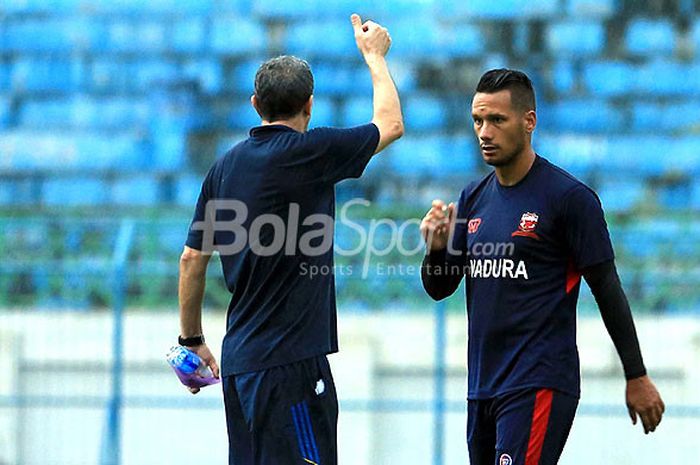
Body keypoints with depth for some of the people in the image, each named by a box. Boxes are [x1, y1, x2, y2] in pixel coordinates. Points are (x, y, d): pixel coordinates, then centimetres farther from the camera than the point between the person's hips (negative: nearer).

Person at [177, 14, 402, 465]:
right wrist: (375, 54, 21)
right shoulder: (305, 153, -10)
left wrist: (192, 340, 26)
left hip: (239, 359, 8)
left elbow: (192, 260, 15)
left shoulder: (225, 166, 10)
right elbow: (391, 123, 5)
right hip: (289, 360, -8)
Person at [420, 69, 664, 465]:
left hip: (540, 385, -7)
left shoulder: (571, 197, -8)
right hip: (483, 385, 8)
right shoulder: (474, 198, 12)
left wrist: (637, 377, -4)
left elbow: (607, 289, -5)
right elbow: (439, 289, 16)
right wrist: (436, 247, -6)